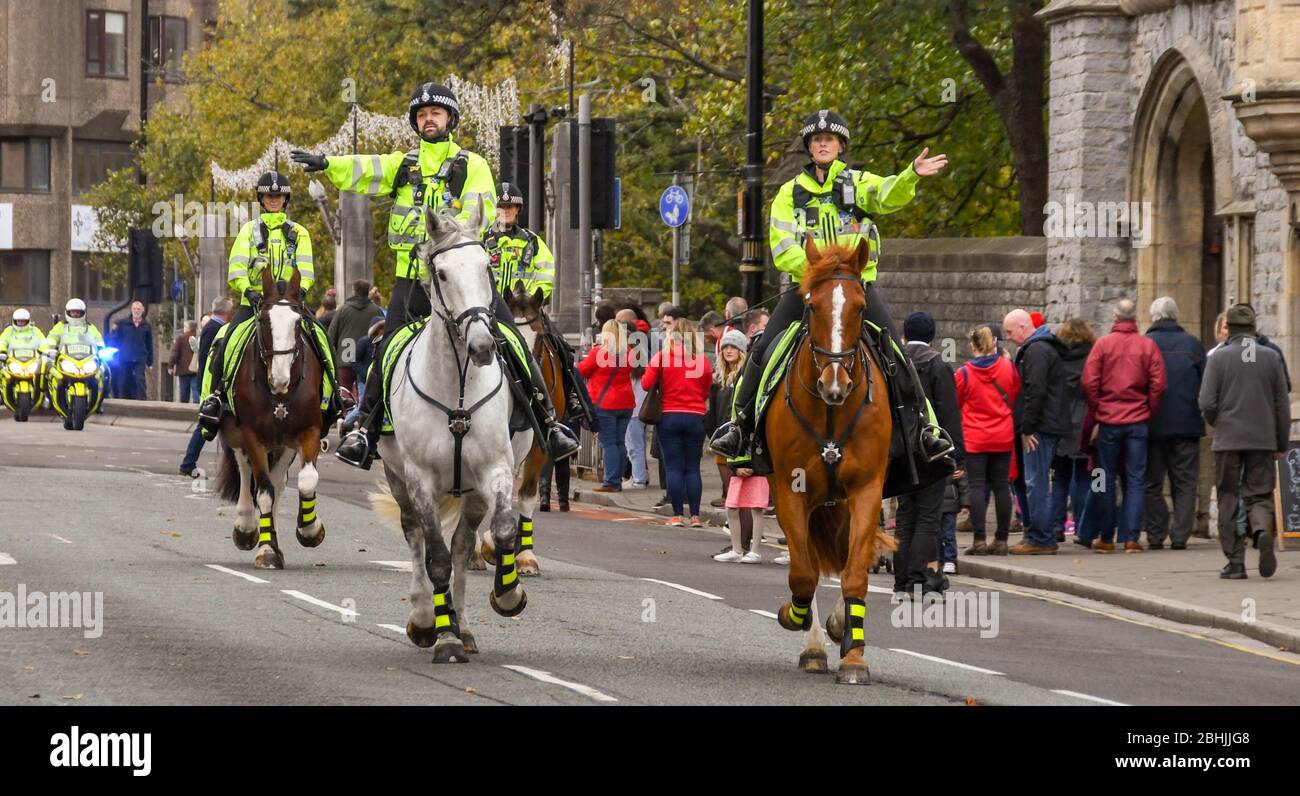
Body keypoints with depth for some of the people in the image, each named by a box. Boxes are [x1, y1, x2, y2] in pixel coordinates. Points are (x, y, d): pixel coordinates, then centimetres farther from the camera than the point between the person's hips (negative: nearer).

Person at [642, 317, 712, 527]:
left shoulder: (661, 357, -5)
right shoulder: (702, 361, -1)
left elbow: (646, 384, -6)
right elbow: (707, 392, 6)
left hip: (669, 416, -1)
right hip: (696, 417, 1)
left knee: (673, 467, 3)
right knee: (693, 468, 6)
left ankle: (677, 515, 0)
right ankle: (695, 516, 2)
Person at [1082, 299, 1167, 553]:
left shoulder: (1103, 344, -3)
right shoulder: (1148, 346, -2)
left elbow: (1089, 382, -7)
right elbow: (1158, 385, -6)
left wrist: (1097, 411, 5)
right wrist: (1149, 413, 6)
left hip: (1109, 420, 0)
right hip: (1138, 422, 0)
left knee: (1106, 480, 9)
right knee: (1135, 480, 3)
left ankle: (1105, 538, 11)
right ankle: (1131, 538, -3)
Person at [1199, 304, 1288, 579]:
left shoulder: (1219, 358, -4)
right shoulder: (1271, 357, 4)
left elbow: (1206, 403, -7)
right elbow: (1283, 404, 6)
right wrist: (1281, 443, 14)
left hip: (1228, 440, -2)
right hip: (1263, 441, 2)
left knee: (1229, 500, 6)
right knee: (1260, 495, 7)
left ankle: (1235, 561, 4)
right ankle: (1263, 531, -25)